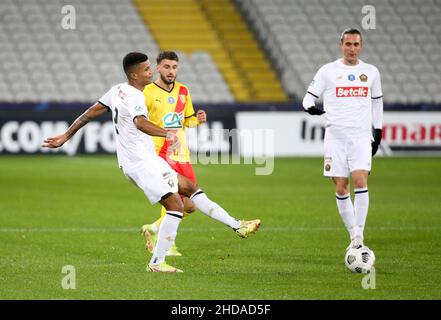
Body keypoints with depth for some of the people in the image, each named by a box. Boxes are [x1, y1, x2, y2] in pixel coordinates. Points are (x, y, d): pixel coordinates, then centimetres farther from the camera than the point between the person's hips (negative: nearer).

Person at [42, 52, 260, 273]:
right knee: (175, 205, -14)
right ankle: (157, 263, -9)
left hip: (147, 159, 11)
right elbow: (140, 123, -41)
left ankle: (237, 226, 17)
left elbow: (89, 113, 14)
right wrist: (168, 134, -56)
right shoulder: (134, 97, -19)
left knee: (190, 188, 13)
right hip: (141, 163, -11)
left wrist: (65, 136, 22)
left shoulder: (118, 90, 10)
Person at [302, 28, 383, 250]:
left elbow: (377, 103, 20)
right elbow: (309, 97, 5)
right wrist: (311, 108, -18)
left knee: (360, 182, -17)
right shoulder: (328, 71, 4)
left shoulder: (371, 72, 10)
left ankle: (359, 235, -12)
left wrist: (378, 133, 17)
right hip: (336, 137, 0)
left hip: (362, 136, 0)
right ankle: (353, 236, 11)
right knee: (341, 188, -1)